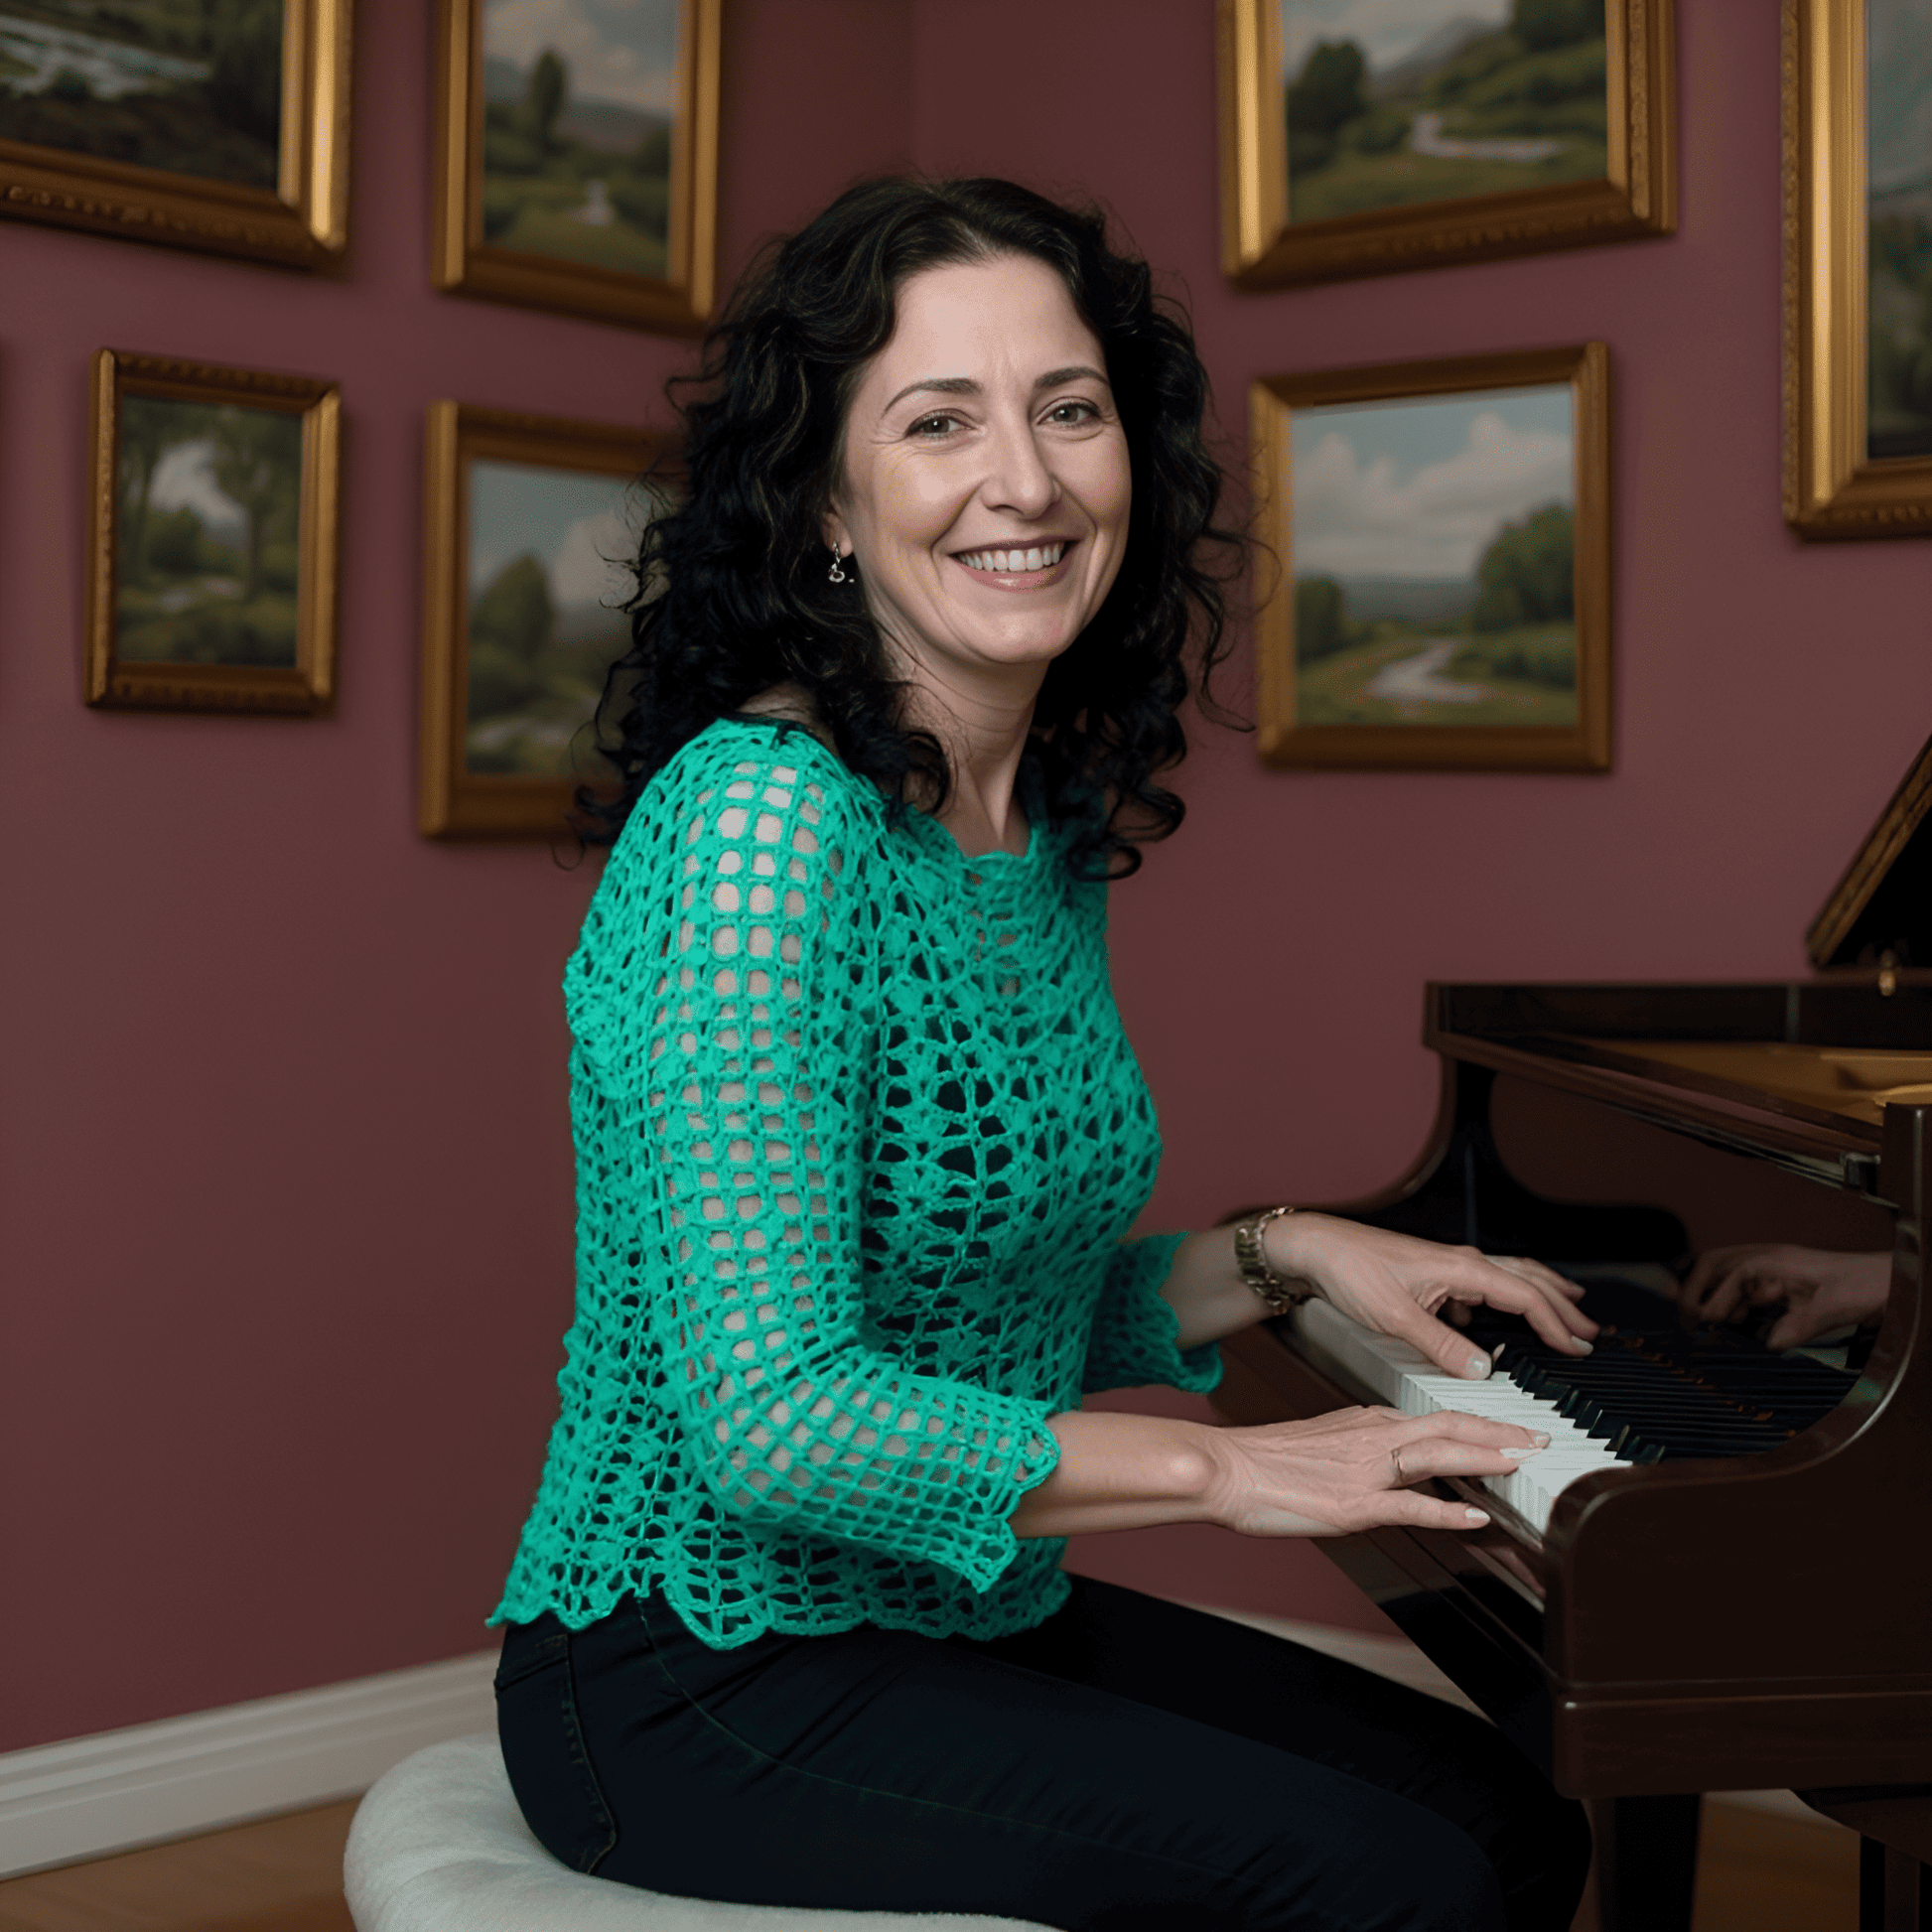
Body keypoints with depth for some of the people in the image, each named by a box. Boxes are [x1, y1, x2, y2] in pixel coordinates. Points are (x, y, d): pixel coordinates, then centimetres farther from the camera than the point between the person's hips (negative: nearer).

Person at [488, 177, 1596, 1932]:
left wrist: (1280, 1256, 1)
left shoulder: (1051, 834, 5)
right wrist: (1226, 1468, -19)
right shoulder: (766, 813, -22)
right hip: (703, 1672, -8)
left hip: (963, 1621, 8)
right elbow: (773, 1416, -27)